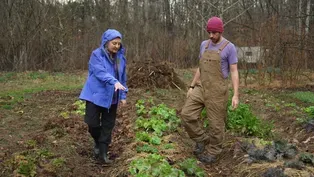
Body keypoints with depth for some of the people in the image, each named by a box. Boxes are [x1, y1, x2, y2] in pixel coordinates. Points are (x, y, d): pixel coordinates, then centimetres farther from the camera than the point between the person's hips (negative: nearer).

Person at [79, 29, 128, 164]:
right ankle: (98, 143, 28)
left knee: (108, 126, 6)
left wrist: (123, 95, 6)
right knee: (93, 123, -3)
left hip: (112, 98, 4)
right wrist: (114, 82, -42)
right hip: (96, 95, -4)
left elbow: (123, 78, 11)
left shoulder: (120, 57, 5)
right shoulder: (96, 55, -11)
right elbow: (100, 72, -27)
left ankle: (103, 153, 16)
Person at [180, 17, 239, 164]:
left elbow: (234, 72, -9)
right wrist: (192, 86, 15)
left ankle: (212, 152, 20)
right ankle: (202, 140, 14)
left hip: (217, 90, -6)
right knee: (187, 114, -5)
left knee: (216, 122, 3)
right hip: (201, 87, 6)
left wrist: (236, 95, -15)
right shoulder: (204, 45, 10)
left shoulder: (229, 47, -8)